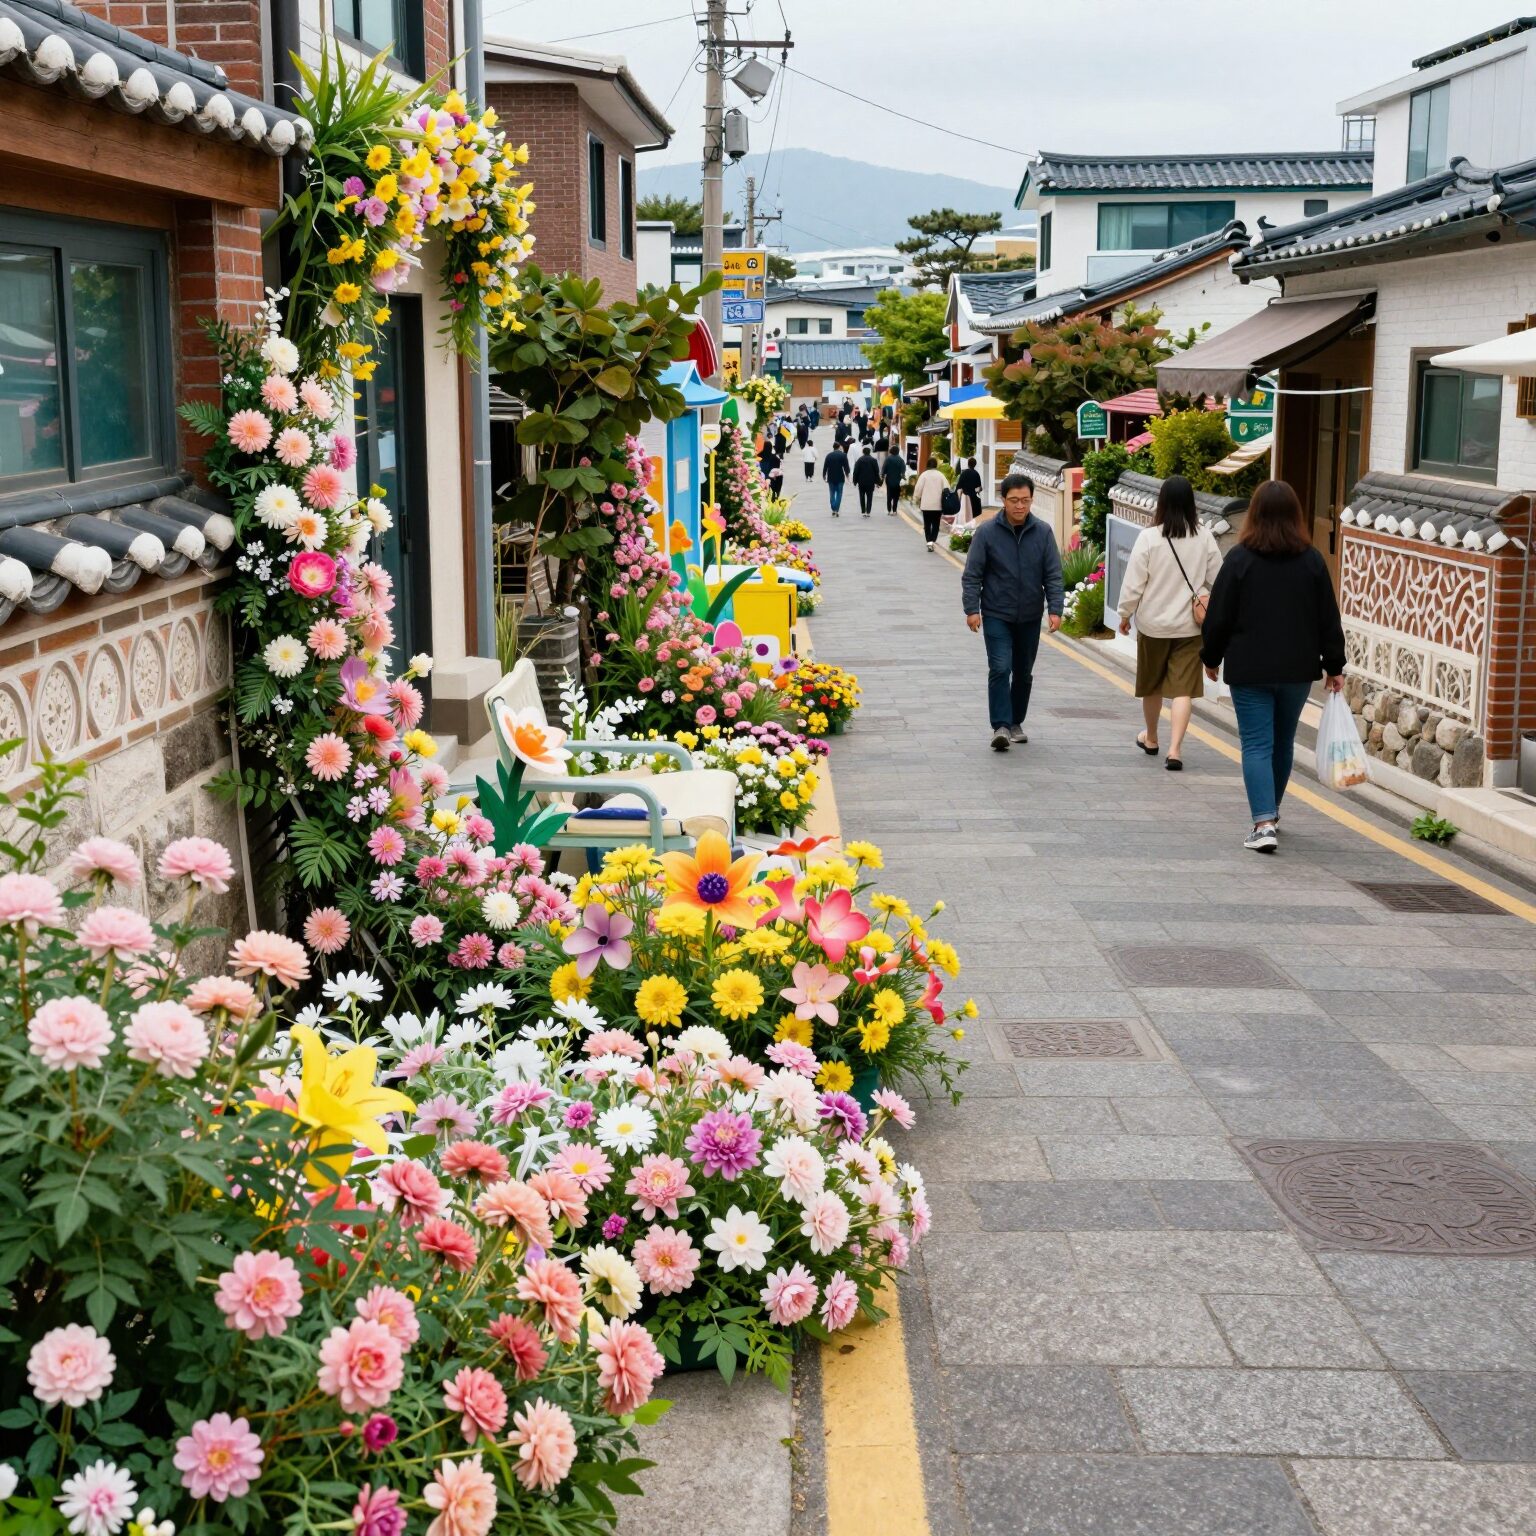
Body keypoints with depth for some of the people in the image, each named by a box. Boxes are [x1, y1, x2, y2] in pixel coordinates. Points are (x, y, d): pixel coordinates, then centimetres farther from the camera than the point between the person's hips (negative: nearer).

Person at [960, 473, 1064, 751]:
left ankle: (1016, 723, 28)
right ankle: (1001, 727, -14)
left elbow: (1053, 575, 0)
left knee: (1024, 673, 13)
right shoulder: (987, 532, -7)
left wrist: (1055, 609, -9)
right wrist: (972, 609, -12)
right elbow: (972, 574, -4)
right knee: (1000, 669, -15)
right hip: (996, 615, -3)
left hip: (1030, 617, 3)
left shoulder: (1043, 532, -1)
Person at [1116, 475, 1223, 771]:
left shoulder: (1149, 537, -12)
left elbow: (1133, 583, -9)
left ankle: (1151, 738, 37)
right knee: (1183, 688, 1)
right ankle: (1175, 749, -10)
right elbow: (1217, 580, 3)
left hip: (1153, 624, 0)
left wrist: (1125, 614, 5)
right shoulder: (1205, 538, -5)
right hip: (1190, 625, 1)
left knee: (1152, 685, 18)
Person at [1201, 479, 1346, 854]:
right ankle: (1270, 812, 34)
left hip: (1249, 669, -3)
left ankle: (1264, 824, -16)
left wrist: (1211, 657, 8)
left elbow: (1219, 616, -5)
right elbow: (1328, 618, 4)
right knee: (1283, 742, 18)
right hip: (1297, 669, 3)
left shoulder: (1239, 558, -8)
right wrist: (1334, 666, 10)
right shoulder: (1311, 560, 1)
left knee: (1257, 745, -4)